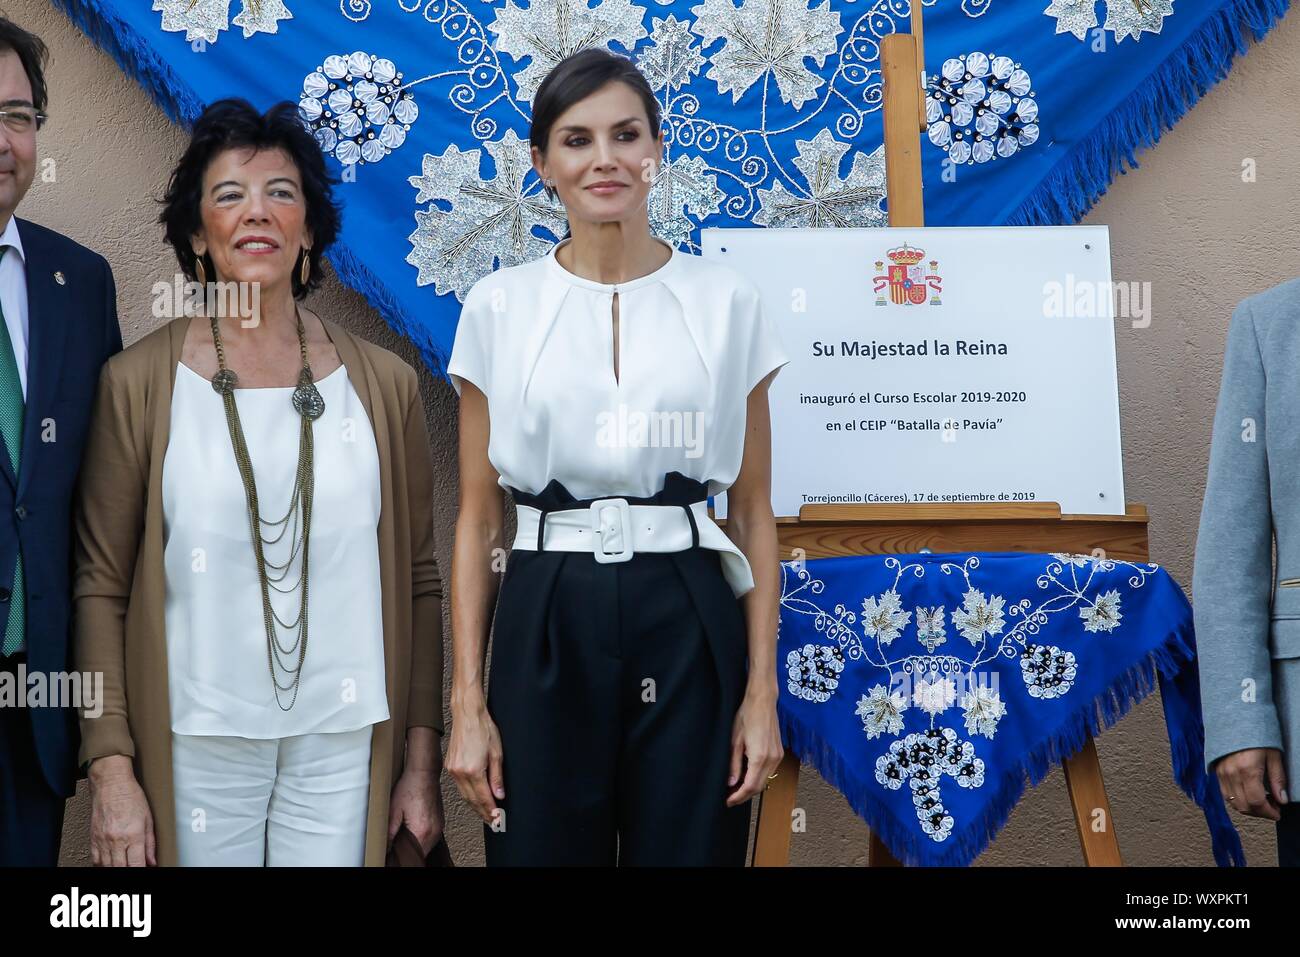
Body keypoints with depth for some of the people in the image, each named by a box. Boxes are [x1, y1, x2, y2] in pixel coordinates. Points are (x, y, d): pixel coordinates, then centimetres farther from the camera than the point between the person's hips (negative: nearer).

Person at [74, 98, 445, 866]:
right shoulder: (139, 384, -2)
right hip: (196, 743, -1)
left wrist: (422, 761, 4)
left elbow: (418, 580, 6)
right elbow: (100, 585, 0)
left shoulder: (384, 384, 2)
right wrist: (112, 771, -6)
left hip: (344, 745, 1)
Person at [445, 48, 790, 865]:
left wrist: (762, 690, -2)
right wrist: (467, 702, -2)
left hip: (688, 624, 0)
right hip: (548, 624, 0)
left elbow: (754, 511, 4)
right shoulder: (499, 306, 2)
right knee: (544, 852, 8)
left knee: (687, 852, 7)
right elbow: (478, 517, 3)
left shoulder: (726, 300, 2)